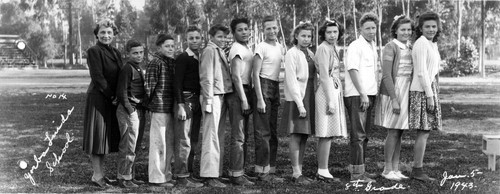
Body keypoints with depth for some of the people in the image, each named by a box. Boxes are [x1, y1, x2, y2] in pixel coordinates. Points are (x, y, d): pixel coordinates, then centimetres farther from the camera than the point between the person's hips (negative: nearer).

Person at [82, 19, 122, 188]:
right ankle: (97, 175, 5)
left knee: (106, 136, 12)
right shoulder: (94, 51, -9)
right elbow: (97, 77, -15)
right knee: (97, 134, -2)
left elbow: (120, 77, 12)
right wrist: (112, 96, -15)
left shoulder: (116, 53, 13)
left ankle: (101, 172, 21)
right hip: (98, 98, -7)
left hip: (112, 100, 7)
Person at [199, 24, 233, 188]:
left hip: (222, 97, 9)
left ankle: (217, 171, 19)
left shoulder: (220, 51, 17)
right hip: (213, 97, -9)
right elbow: (206, 78, -13)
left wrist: (224, 98, 11)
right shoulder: (209, 50, -8)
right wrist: (209, 100, -17)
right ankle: (210, 176, -4)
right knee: (211, 137, -7)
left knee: (219, 137, 12)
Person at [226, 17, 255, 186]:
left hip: (245, 92, 10)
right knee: (238, 137, -8)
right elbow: (236, 76, -19)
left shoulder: (246, 48, 18)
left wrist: (247, 98, 14)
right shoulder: (237, 48, -12)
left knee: (243, 135, 15)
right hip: (238, 94, -10)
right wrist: (243, 100, -22)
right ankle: (236, 174, -5)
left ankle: (238, 170, 24)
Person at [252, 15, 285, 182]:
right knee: (263, 131, -6)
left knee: (273, 131, 11)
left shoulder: (280, 48, 14)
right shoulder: (261, 47, -9)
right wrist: (260, 98, -18)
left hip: (275, 88, 8)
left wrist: (278, 93, 14)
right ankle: (262, 170, -1)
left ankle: (270, 169, 19)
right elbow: (256, 74, -13)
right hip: (263, 87, -8)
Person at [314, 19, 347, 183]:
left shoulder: (332, 48, 18)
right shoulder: (323, 48, -11)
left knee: (327, 135, 9)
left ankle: (322, 170, 13)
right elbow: (324, 77, -16)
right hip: (327, 93, -10)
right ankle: (323, 171, -4)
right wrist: (330, 101, -18)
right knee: (327, 134, -8)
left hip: (334, 91, 10)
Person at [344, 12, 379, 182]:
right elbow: (353, 70, -16)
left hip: (368, 95, 9)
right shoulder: (355, 46, -9)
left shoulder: (373, 46, 18)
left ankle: (357, 169, 21)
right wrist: (363, 94, -19)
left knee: (363, 134, 13)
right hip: (357, 96, -9)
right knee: (358, 135, -9)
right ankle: (357, 173, -7)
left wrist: (374, 92, 16)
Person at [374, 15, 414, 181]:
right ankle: (387, 170, 6)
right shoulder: (390, 47, -11)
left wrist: (411, 97, 12)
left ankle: (395, 169, 15)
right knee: (393, 133, -4)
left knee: (399, 133, 9)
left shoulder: (409, 48, 12)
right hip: (393, 92, -7)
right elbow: (386, 75, -17)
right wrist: (394, 99, -21)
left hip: (406, 92, 7)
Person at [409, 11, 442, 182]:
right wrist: (429, 96, -19)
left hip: (429, 89, 9)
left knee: (423, 132, 9)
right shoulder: (421, 43, -12)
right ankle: (417, 170, -2)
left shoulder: (432, 44, 17)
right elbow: (421, 72, -18)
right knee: (424, 131, -7)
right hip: (422, 91, -9)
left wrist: (434, 92, 19)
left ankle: (417, 169, 13)